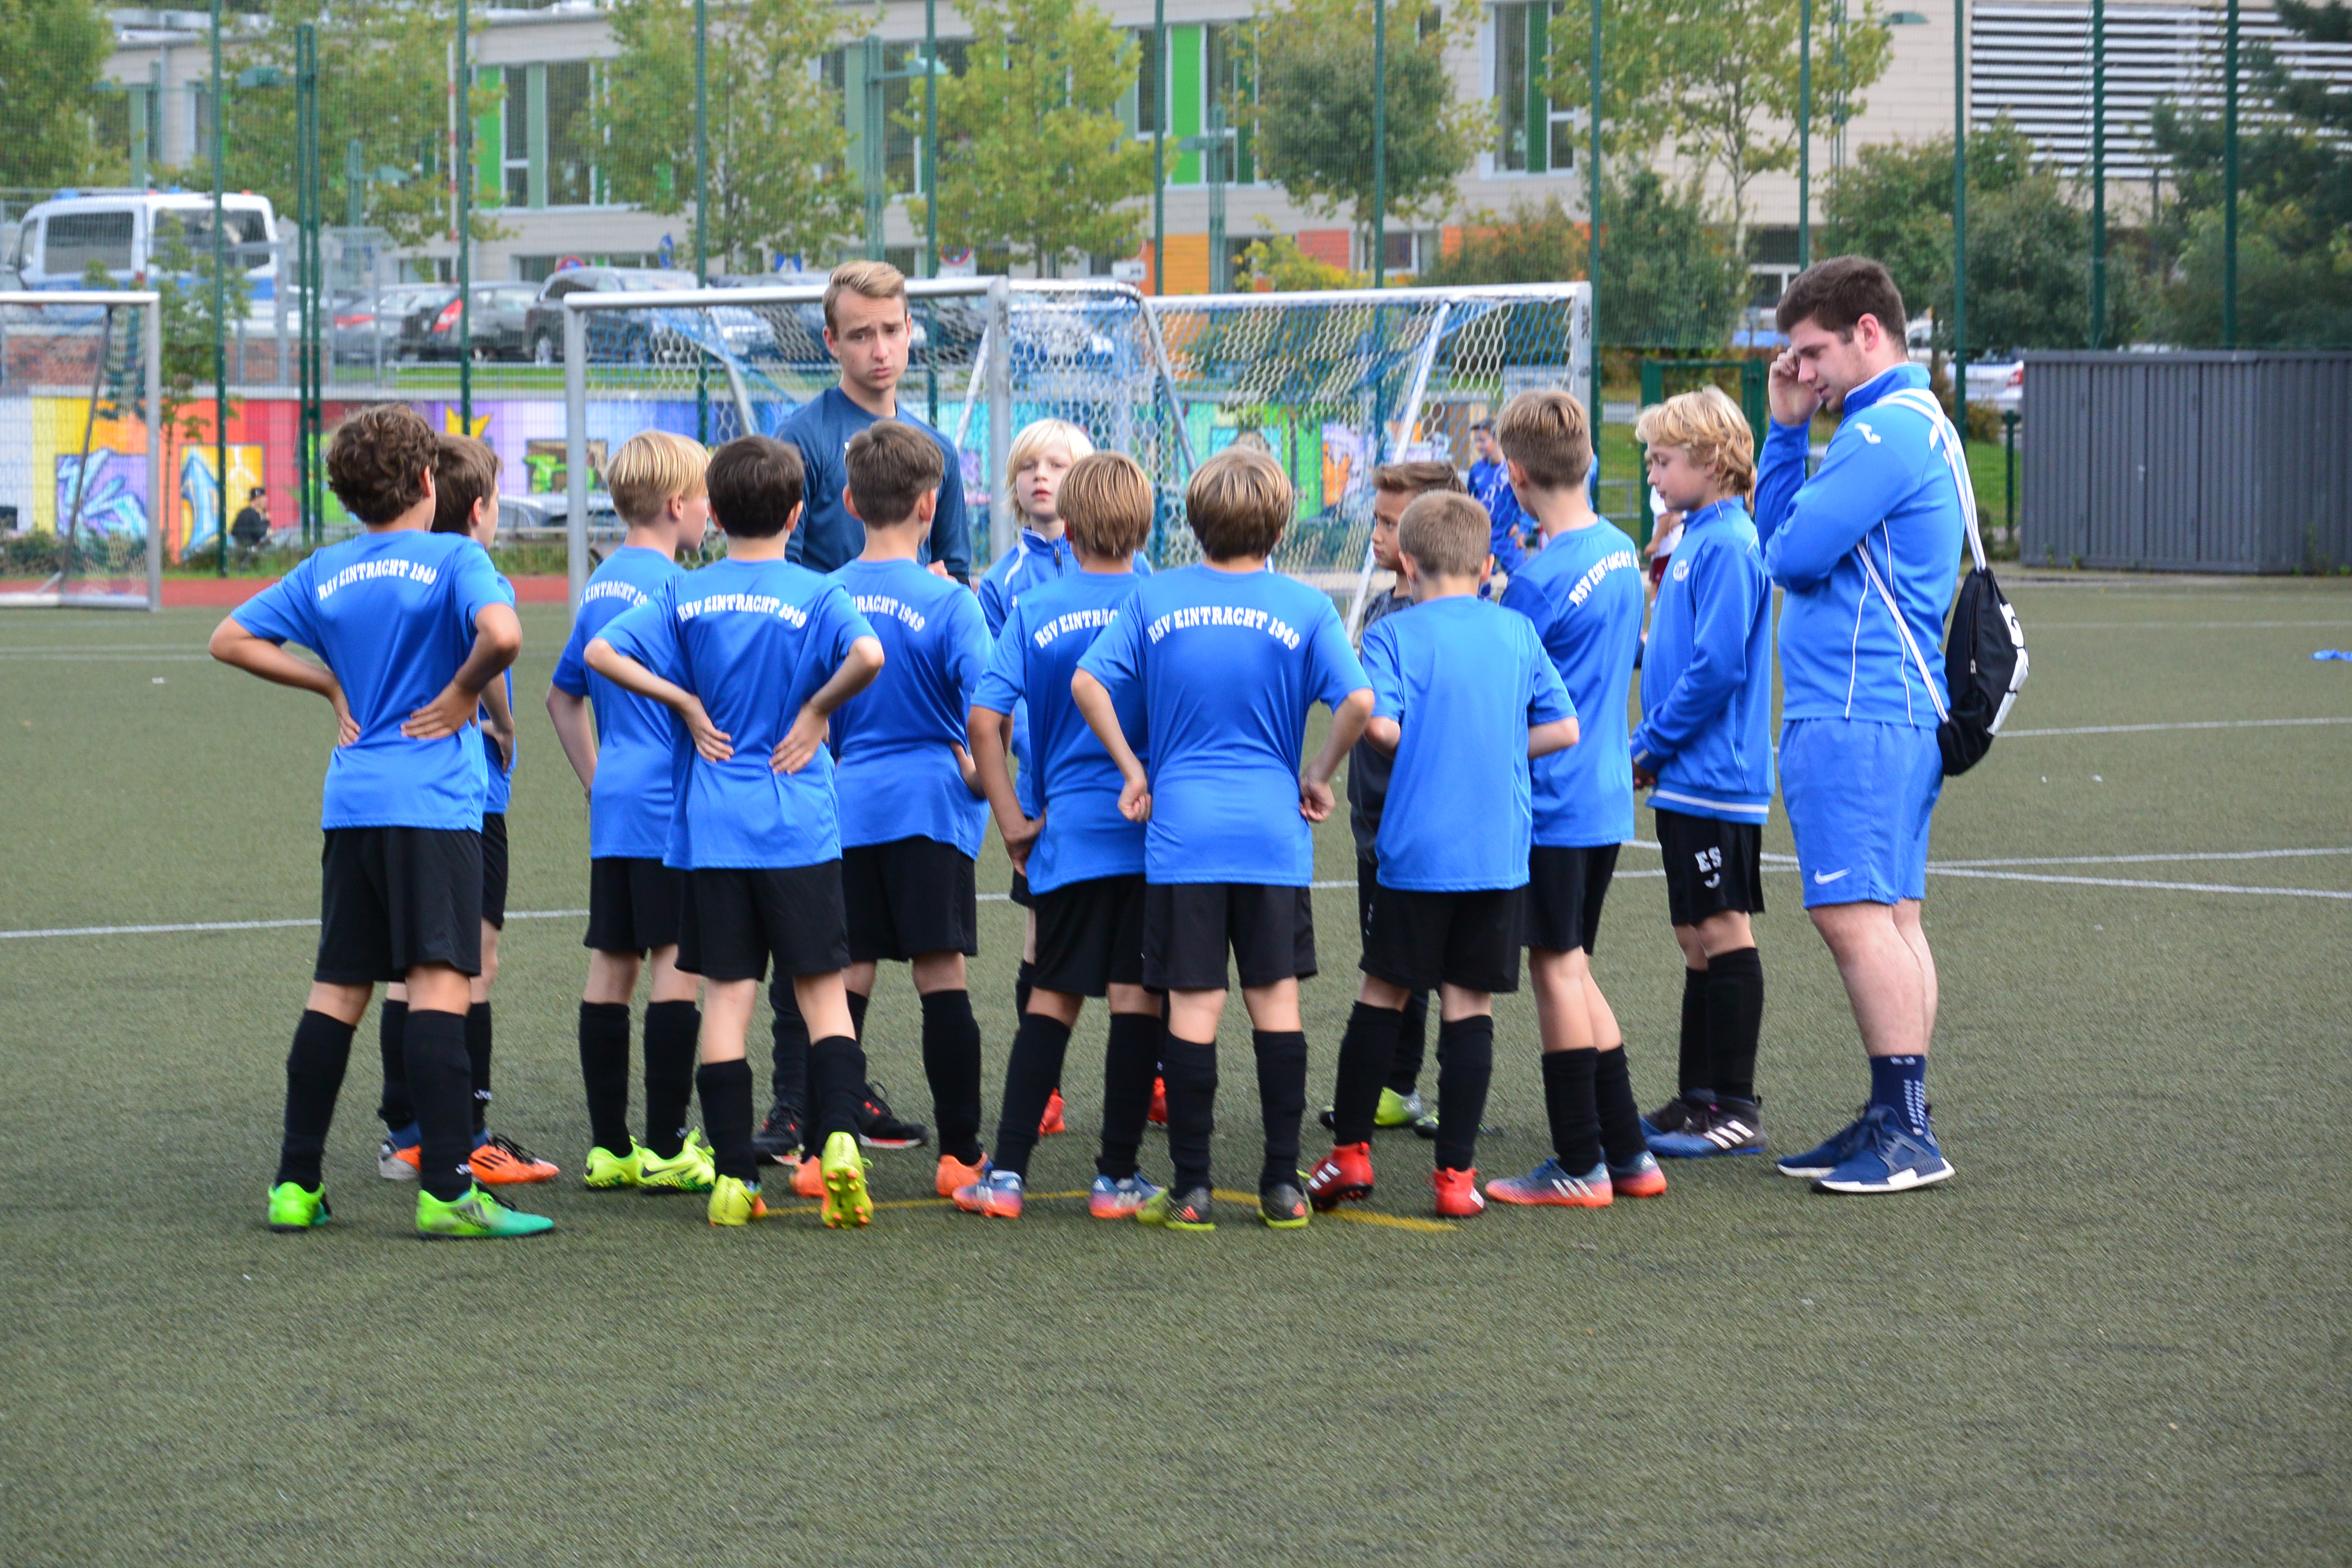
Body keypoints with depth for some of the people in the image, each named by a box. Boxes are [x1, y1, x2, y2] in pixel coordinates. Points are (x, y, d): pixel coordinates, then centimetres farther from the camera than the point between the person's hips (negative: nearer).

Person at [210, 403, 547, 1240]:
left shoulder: (323, 573, 10)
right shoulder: (453, 558, -6)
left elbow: (232, 640, 15)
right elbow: (502, 635, -24)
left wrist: (333, 686, 15)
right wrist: (462, 692, -6)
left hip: (350, 802, 6)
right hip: (433, 802, -6)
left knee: (337, 989, 12)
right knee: (439, 984, -9)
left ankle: (296, 1184, 14)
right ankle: (446, 1190, -15)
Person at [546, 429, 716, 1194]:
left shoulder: (602, 584, 15)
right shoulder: (672, 585, -11)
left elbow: (564, 695, 23)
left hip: (613, 802, 8)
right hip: (669, 804, -8)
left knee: (611, 967, 8)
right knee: (676, 963, -5)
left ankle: (609, 1147, 10)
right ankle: (665, 1148, -6)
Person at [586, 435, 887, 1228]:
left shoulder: (685, 595, 3)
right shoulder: (816, 594, -4)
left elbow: (601, 651, -6)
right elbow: (867, 656, -23)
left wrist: (688, 704, 0)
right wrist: (817, 709, -7)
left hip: (710, 831, 2)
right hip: (799, 829, -2)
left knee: (726, 994, 4)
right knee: (822, 990, 5)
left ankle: (733, 1177, 2)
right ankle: (838, 1138, -13)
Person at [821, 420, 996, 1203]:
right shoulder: (947, 602, -8)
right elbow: (986, 704, -16)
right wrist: (975, 772, 0)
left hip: (847, 806, 3)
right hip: (929, 804, -3)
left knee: (847, 977, 6)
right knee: (942, 974, 0)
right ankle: (961, 1153, 2)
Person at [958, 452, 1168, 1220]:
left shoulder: (1033, 611, 2)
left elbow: (984, 719, -4)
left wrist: (1012, 820, 2)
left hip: (1065, 834, 2)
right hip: (1151, 832, -2)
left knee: (1052, 997, 10)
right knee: (1137, 996, 3)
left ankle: (1007, 1171, 4)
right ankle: (1118, 1176, 4)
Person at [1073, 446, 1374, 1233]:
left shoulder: (1154, 599, 2)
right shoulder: (1305, 607, -1)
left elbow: (1088, 682, -3)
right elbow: (1358, 701, -11)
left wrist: (1134, 773, 4)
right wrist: (1318, 775, 4)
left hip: (1183, 831, 0)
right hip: (1274, 831, 0)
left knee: (1192, 1006, 1)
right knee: (1276, 998, 8)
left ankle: (1191, 1190, 2)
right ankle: (1283, 1184, 9)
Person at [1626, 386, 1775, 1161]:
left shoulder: (1729, 546, -15)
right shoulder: (1696, 539, 15)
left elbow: (1717, 667, -21)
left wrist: (1652, 746, -14)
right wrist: (1652, 747, 12)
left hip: (1715, 778, -10)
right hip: (1688, 779, 10)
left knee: (1723, 935, -6)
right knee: (1697, 938, 13)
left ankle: (1736, 1110, -2)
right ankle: (1698, 1098, 19)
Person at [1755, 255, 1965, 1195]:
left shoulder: (1889, 430, -14)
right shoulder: (1913, 424, 20)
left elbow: (1792, 551, -17)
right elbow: (1775, 532, 21)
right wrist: (1787, 427, 12)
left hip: (1855, 716, -11)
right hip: (1897, 707, 11)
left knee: (1854, 915, -12)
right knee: (1890, 919, 11)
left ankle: (1907, 1133, -13)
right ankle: (1894, 1123, 14)